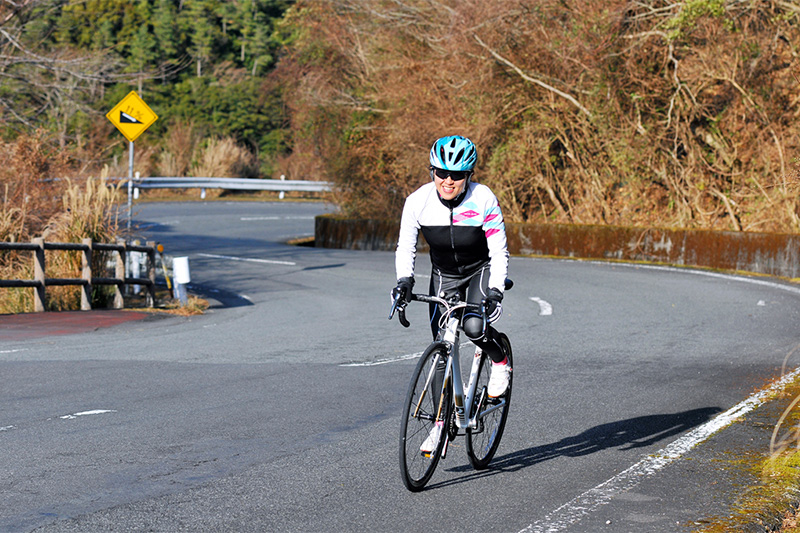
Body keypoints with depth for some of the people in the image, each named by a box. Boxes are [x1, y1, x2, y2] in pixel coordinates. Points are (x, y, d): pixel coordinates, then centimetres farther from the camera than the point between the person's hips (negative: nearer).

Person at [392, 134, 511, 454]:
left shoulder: (483, 200, -25)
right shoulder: (418, 202, -19)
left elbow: (499, 252, -22)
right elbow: (405, 248, -11)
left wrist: (495, 293, -34)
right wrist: (404, 281, -29)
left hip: (481, 271, -3)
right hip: (444, 276, 3)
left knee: (473, 326, -30)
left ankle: (500, 362, 2)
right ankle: (441, 422, 6)